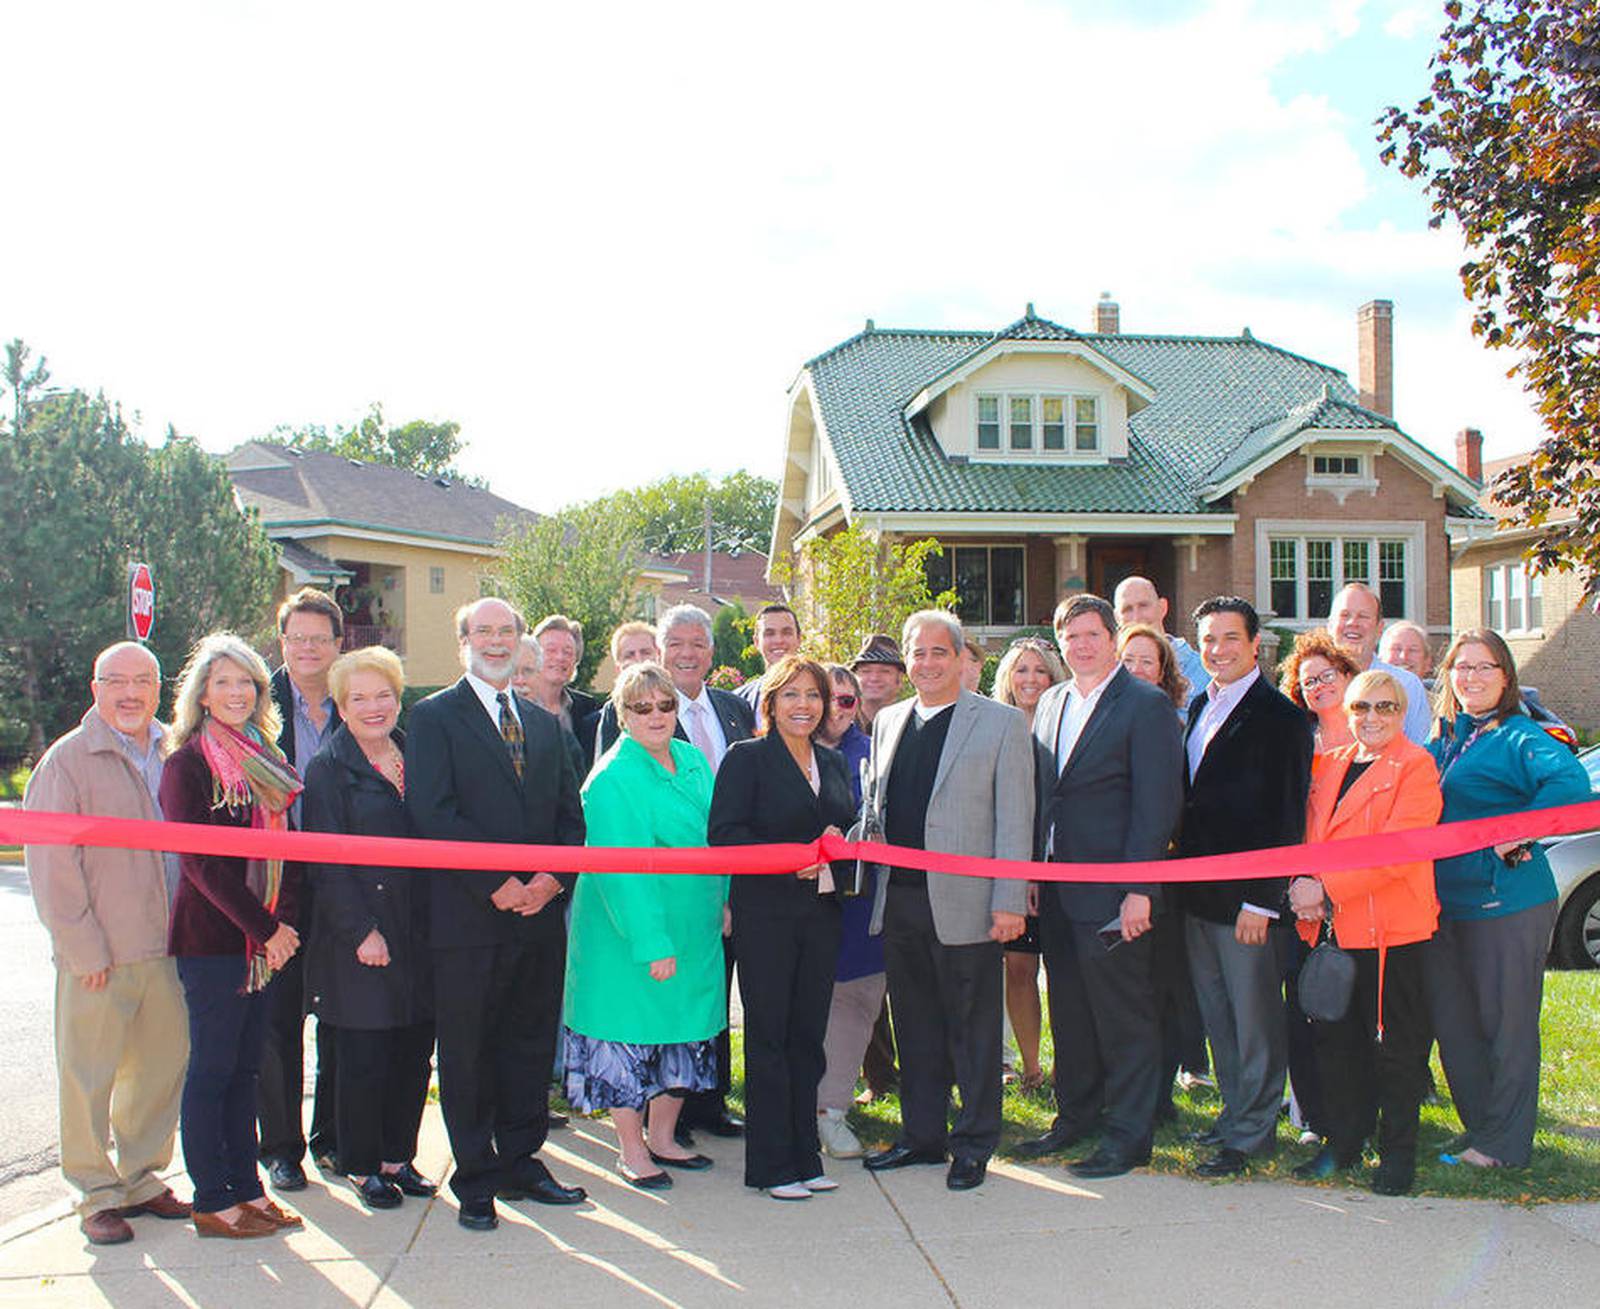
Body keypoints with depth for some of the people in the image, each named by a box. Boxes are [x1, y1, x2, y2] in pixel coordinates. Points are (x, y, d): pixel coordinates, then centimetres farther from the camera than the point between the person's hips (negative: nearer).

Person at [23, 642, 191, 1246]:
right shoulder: (68, 760, -8)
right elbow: (50, 864, -10)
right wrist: (84, 947, -12)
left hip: (162, 946, 5)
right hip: (96, 957, -5)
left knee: (163, 1064, 12)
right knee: (89, 1075, 4)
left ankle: (141, 1178, 28)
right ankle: (96, 1195, 18)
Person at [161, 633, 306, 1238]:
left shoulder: (268, 761, 13)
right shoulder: (188, 763, -7)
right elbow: (199, 861, -13)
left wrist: (286, 920, -2)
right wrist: (264, 928, -14)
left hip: (265, 938, 6)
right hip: (211, 938, -6)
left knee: (246, 1065, 11)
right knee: (212, 1066, 0)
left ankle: (245, 1188, 19)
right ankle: (212, 1201, 8)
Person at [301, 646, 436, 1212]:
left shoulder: (415, 757, 12)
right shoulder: (328, 769, -3)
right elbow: (328, 862, -8)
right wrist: (362, 930, -15)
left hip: (419, 933, 5)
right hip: (358, 940, -5)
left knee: (415, 1052, 8)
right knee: (364, 1056, 1)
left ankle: (398, 1155, 23)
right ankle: (362, 1165, 16)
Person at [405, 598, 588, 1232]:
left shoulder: (545, 724, 17)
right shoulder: (433, 716, 0)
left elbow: (570, 815, 14)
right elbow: (432, 813, -11)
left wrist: (552, 880, -5)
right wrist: (496, 884, -15)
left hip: (540, 912, 5)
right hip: (469, 914, -5)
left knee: (530, 1045, 11)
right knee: (467, 1051, 3)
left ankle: (520, 1163, 24)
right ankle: (475, 1179, 14)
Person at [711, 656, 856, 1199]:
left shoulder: (834, 763, 14)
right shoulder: (746, 758, -3)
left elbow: (849, 826, 19)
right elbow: (724, 834, -11)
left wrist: (839, 844, -5)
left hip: (821, 913, 5)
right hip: (765, 914, -5)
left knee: (808, 1035, 10)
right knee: (768, 1037, 0)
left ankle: (804, 1155, 19)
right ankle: (771, 1165, 8)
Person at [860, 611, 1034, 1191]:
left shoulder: (1002, 723, -2)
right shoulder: (888, 721, 14)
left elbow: (1014, 818, -6)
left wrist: (1009, 902, -12)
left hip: (964, 903, -5)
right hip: (899, 900, 5)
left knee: (972, 1028, 4)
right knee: (915, 1025, 14)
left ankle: (974, 1144, 17)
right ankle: (922, 1135, 27)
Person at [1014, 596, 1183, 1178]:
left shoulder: (1146, 705, -8)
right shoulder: (1051, 702, 13)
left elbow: (1157, 803, -13)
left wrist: (1138, 890, -17)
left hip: (1113, 890, -7)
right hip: (1057, 887, 7)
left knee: (1124, 1014, 2)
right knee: (1068, 1010, 16)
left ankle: (1127, 1135, 13)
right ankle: (1076, 1114, 31)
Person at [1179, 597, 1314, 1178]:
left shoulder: (1280, 717, -11)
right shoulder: (1200, 708, 13)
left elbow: (1287, 818, -14)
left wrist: (1261, 900, -17)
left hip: (1246, 894, -7)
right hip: (1198, 892, 7)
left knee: (1254, 1017, 3)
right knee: (1217, 1013, 16)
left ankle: (1252, 1131, 13)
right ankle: (1234, 1112, 29)